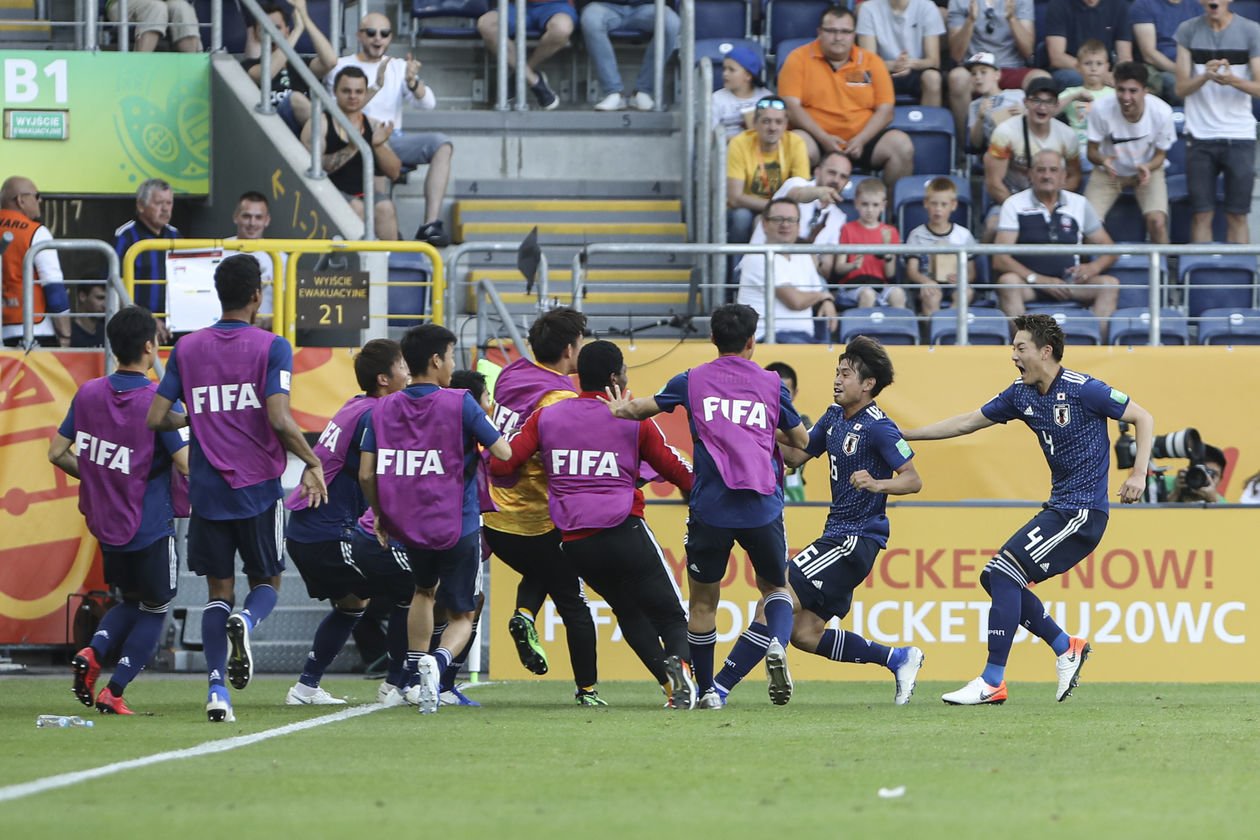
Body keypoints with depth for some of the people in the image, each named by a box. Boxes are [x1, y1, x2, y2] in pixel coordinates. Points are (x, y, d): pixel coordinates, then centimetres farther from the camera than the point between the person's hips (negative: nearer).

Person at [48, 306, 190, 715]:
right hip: (151, 526, -5)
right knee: (154, 610, 12)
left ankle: (93, 651, -4)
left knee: (131, 601, 24)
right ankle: (114, 692, 2)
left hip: (105, 524, 5)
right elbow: (187, 466, -20)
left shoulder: (89, 393, -1)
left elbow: (58, 452, 5)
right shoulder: (159, 402, -17)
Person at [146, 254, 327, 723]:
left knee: (219, 590, 9)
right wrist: (313, 464, -4)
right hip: (258, 489, -2)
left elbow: (155, 419, 3)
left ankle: (216, 686, -7)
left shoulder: (187, 349, 5)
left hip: (207, 489, 2)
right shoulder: (272, 348, -6)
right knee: (266, 581, 14)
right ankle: (247, 621, -20)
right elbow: (279, 419, -17)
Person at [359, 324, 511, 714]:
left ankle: (415, 674, 30)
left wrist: (379, 515, 17)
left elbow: (366, 474, 0)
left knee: (424, 589, 34)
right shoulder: (460, 404, -11)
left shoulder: (382, 409, 2)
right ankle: (437, 662, -23)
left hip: (407, 526, 4)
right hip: (457, 528, -4)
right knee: (461, 615, 9)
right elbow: (503, 453, -9)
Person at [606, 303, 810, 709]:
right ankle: (778, 645, -10)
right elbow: (802, 440, 16)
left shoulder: (692, 381, 6)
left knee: (703, 601, 13)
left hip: (710, 508, -1)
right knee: (775, 585, 20)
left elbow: (646, 407, 24)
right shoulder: (771, 385, 6)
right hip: (763, 508, 1)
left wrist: (619, 409, 46)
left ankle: (706, 689, 15)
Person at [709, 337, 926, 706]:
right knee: (805, 634, 6)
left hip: (857, 539, -10)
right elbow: (795, 455, 20)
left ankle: (720, 686, -14)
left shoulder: (878, 427, -13)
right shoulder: (835, 416, 13)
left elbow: (913, 480, -15)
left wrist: (876, 484, -33)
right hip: (837, 535, 10)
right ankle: (899, 659, 17)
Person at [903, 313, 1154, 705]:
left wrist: (1139, 473, -18)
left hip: (1083, 511, -9)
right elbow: (967, 423, 16)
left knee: (1005, 572, -15)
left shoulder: (1083, 390, -14)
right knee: (994, 577, 7)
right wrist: (903, 435, 15)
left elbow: (1143, 418, -7)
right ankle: (1066, 647, 17)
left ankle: (993, 682, -13)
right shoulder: (1022, 394, 8)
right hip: (1058, 508, 9)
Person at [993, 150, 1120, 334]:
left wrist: (1093, 267, -9)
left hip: (1070, 283, 3)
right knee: (1007, 281, -35)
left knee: (1110, 284, -23)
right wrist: (1038, 279, -19)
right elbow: (999, 260, -6)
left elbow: (1109, 251, 16)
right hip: (1029, 284, -3)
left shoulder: (1079, 204, 14)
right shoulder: (1014, 205, 5)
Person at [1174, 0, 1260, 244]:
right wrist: (1205, 76, -18)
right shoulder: (1188, 31, 4)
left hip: (1239, 136, -1)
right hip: (1200, 135, 1)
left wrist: (1233, 80, -23)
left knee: (1237, 216, 0)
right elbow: (1181, 88, 2)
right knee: (1201, 215, -1)